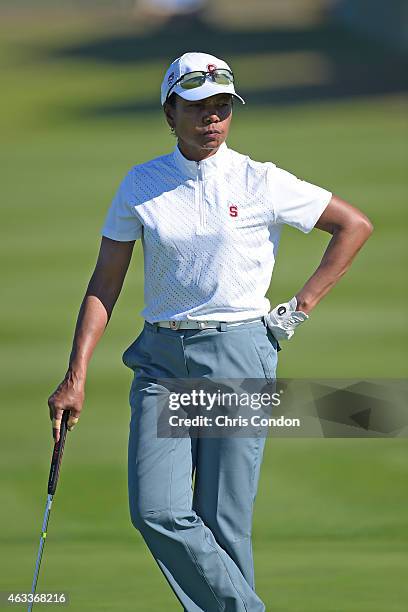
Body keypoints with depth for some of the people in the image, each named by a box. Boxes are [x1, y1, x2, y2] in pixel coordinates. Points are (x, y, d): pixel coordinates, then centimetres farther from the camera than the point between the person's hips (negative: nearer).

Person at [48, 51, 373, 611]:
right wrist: (76, 375, 0)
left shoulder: (261, 183, -2)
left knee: (223, 523, -4)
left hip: (239, 355, -2)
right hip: (161, 359, 2)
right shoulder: (140, 186, 5)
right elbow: (105, 285, 8)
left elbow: (355, 225, 7)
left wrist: (302, 307, 3)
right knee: (156, 512, -13)